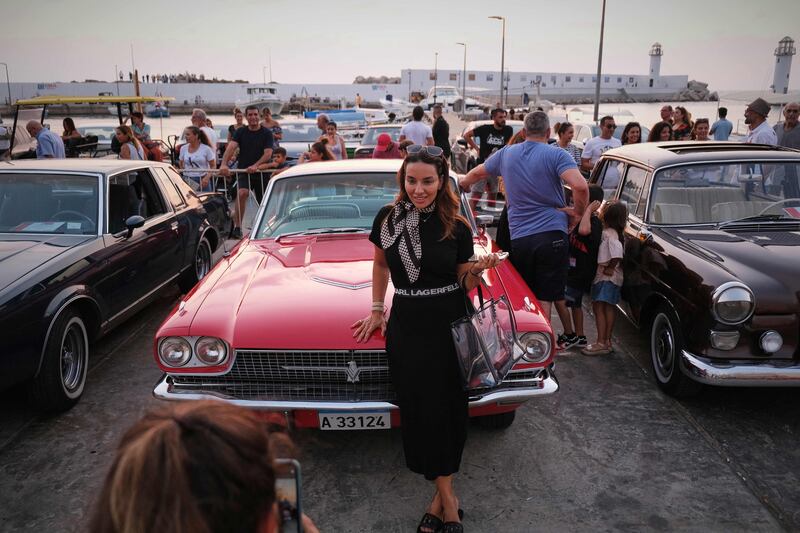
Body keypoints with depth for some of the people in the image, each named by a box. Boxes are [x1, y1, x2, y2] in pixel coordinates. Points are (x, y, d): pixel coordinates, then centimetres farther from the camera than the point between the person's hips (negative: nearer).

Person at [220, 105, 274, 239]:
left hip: (261, 172, 1)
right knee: (242, 193, -28)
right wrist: (224, 164, -29)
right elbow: (231, 147, -11)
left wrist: (255, 166, -31)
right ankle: (237, 227, -25)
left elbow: (268, 153, -13)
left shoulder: (266, 133, -1)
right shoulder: (240, 132, 4)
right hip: (244, 172, 0)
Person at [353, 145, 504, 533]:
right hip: (406, 325, 1)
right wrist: (377, 311, 11)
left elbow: (465, 285, 1)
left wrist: (479, 270, -19)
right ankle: (447, 498, 18)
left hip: (449, 326, -1)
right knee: (419, 409, 3)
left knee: (448, 407, 4)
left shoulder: (457, 228, -6)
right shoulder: (388, 218, -3)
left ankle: (441, 492, 22)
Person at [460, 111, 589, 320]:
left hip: (518, 238, 4)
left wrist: (463, 183, 47)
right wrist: (579, 212, -2)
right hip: (552, 235, -3)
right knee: (544, 301, 0)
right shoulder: (556, 155, -4)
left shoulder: (506, 154, 10)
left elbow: (476, 174, 26)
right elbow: (580, 186, -20)